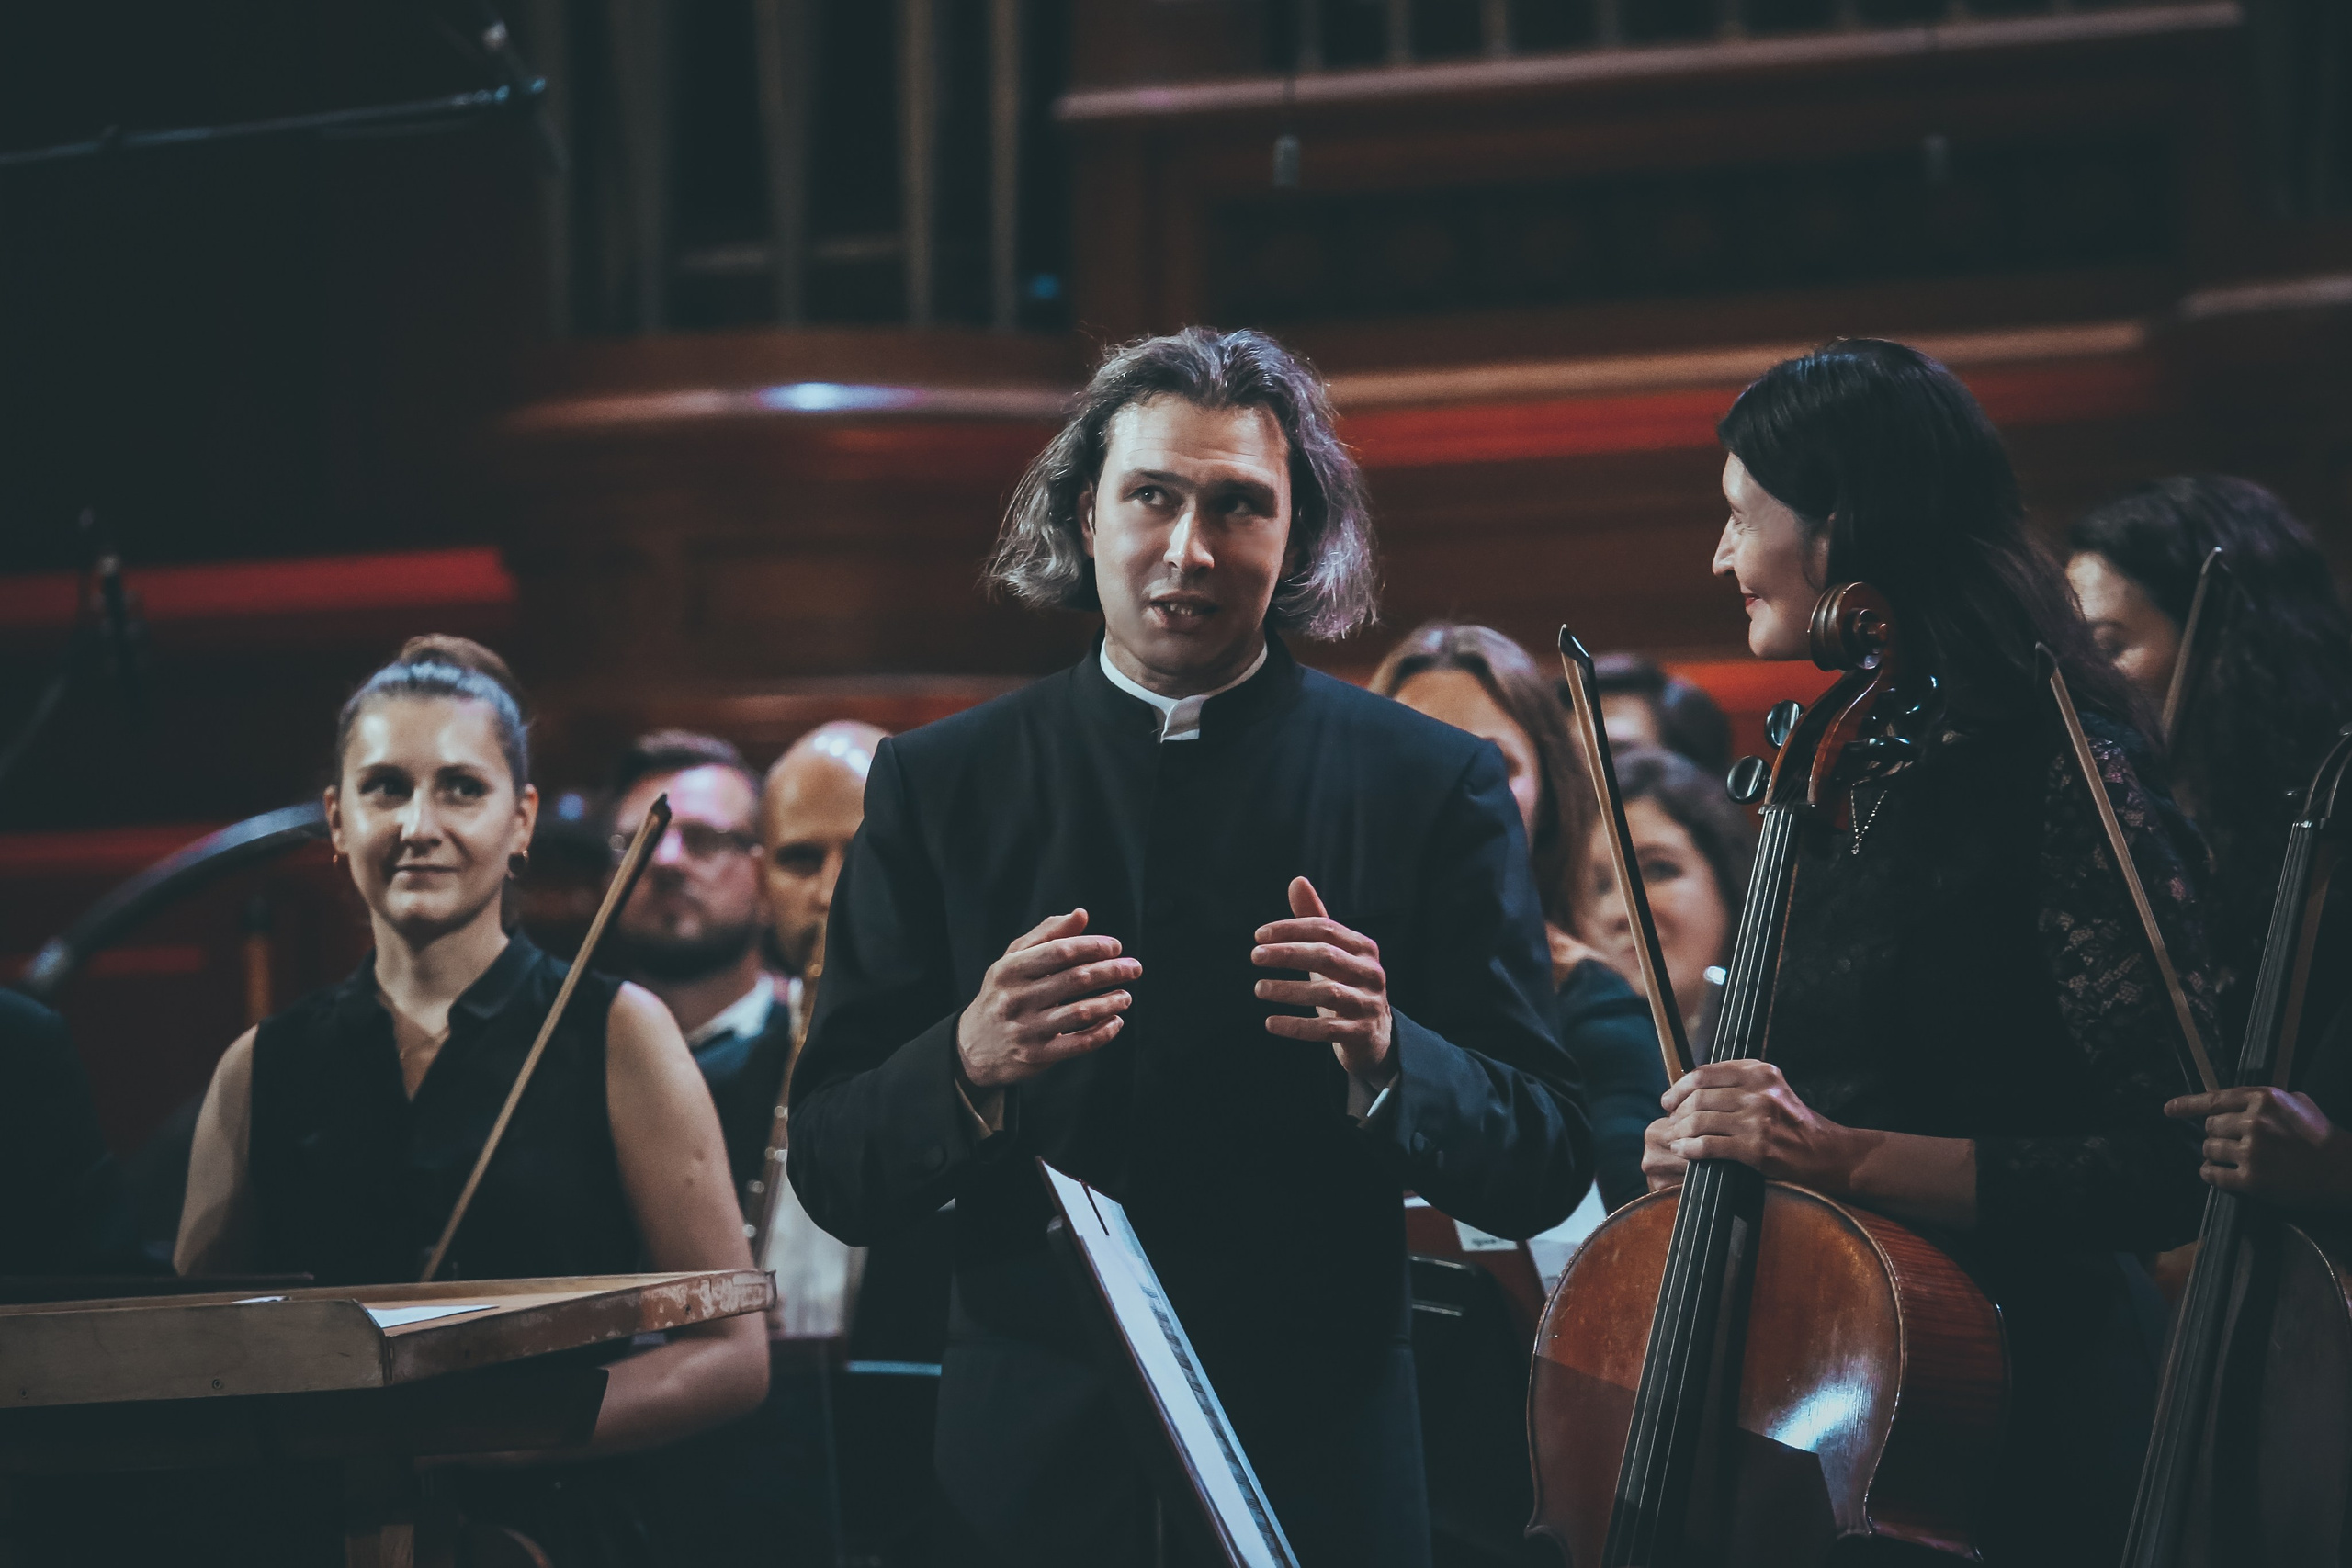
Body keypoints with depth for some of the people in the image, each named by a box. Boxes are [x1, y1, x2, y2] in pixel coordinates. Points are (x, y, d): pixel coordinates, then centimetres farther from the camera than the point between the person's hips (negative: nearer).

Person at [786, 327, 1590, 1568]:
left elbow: (1542, 1172, -4)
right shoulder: (937, 786, 3)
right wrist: (966, 1068, -23)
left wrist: (1386, 1063, -24)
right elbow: (833, 1176, -2)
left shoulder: (1433, 786, 0)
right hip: (1028, 1468, 1)